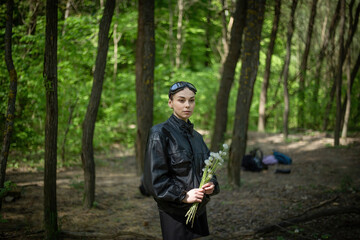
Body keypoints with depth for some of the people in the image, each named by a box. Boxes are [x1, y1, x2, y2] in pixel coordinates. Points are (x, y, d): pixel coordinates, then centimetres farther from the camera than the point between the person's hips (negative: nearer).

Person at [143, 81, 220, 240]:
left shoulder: (196, 136, 13)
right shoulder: (160, 133, -8)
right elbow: (154, 178, -12)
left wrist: (212, 185, -3)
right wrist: (183, 196, -19)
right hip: (174, 214, -7)